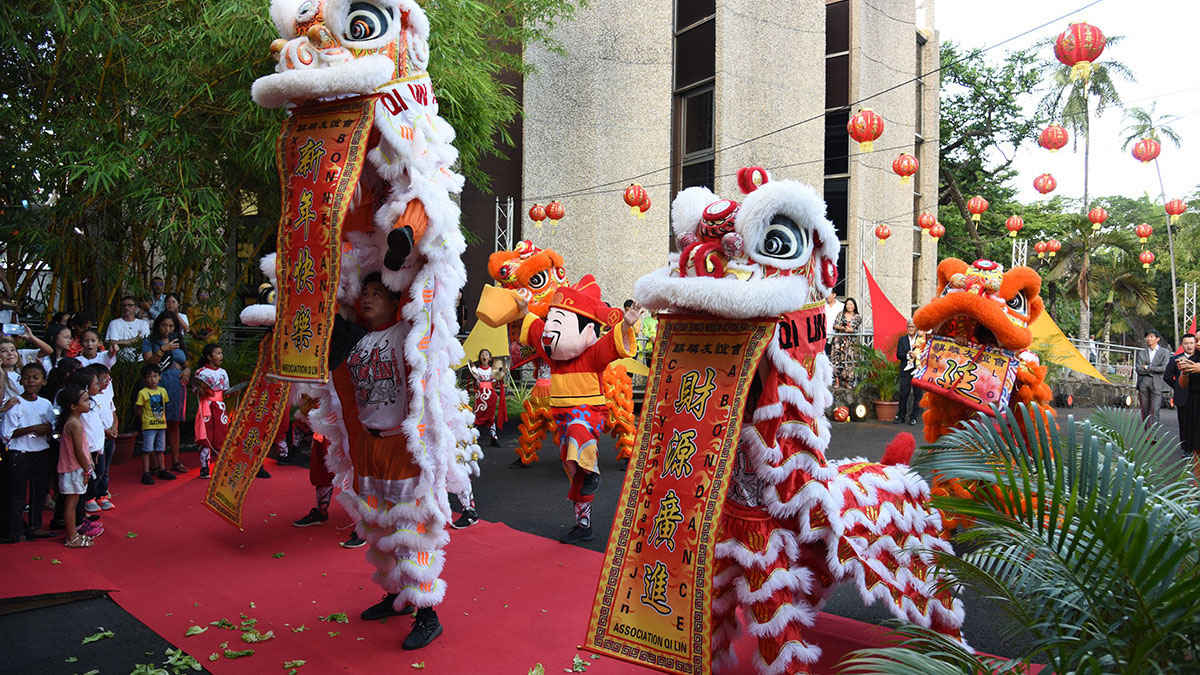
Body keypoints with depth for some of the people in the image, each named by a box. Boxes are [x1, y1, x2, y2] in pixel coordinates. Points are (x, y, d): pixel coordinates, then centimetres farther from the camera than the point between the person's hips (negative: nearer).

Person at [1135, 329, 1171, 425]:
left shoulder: (1164, 353, 9)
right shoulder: (1141, 353, 16)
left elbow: (1164, 368, -6)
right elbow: (1138, 369, 3)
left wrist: (1147, 368, -2)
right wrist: (1154, 370, -3)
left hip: (1157, 384, -3)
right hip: (1143, 384, 3)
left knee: (1154, 411, -13)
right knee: (1145, 412, 4)